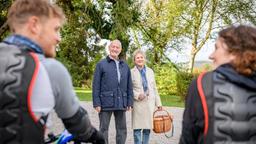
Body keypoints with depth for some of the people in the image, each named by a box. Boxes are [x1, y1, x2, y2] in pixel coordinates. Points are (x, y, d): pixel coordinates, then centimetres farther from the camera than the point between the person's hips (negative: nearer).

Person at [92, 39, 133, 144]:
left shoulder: (125, 66, 13)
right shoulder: (101, 64, 2)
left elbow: (129, 86, 13)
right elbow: (96, 85, -2)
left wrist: (130, 102, 5)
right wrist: (96, 103, -9)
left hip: (121, 103, 4)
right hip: (106, 103, -3)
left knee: (122, 129, 8)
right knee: (104, 129, 3)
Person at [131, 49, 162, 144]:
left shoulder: (150, 71, 13)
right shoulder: (132, 72, 0)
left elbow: (154, 88, 15)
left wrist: (158, 103, 12)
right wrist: (137, 95, -17)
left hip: (150, 103, 4)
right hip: (138, 104, -4)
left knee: (148, 127, 6)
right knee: (137, 128, -2)